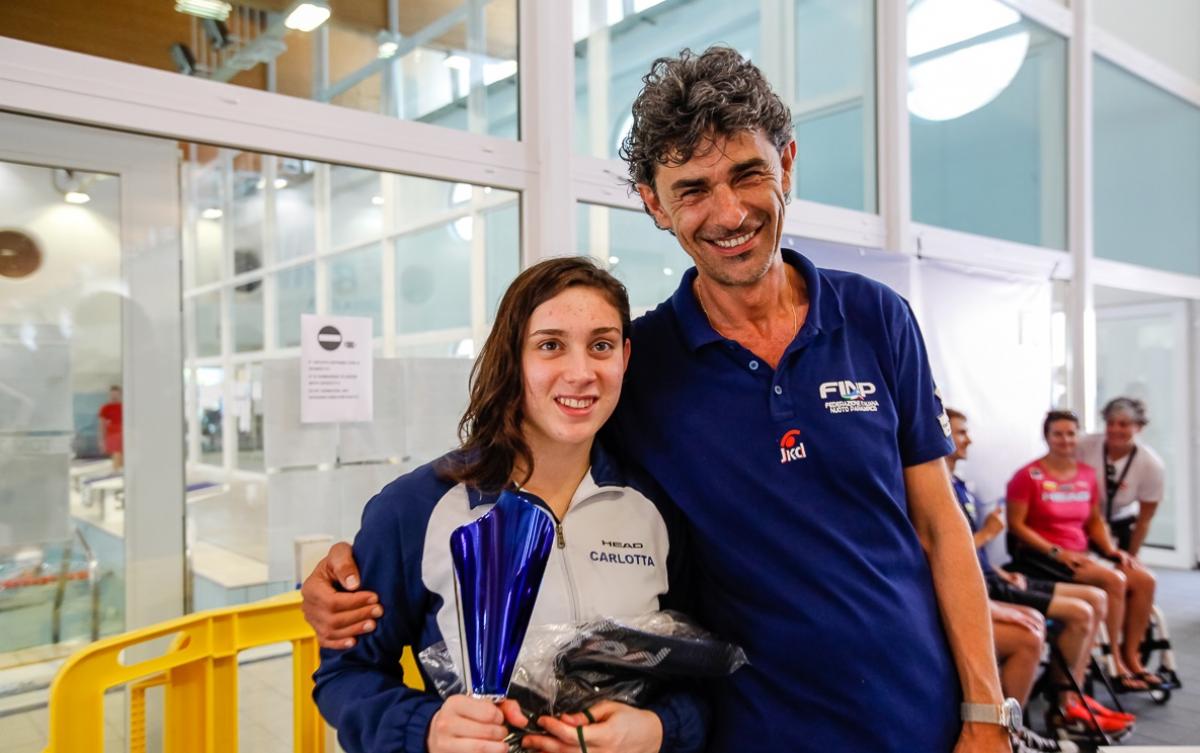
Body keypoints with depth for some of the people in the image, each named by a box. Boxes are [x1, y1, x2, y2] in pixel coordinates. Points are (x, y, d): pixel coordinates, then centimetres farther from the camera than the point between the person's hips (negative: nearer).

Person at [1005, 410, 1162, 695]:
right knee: (1113, 580, -24)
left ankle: (1130, 656, 4)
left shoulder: (1087, 474, 10)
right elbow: (1016, 524, -12)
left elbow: (1094, 521, 18)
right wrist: (1056, 552, -18)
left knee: (1144, 580, -7)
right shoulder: (1029, 476, -9)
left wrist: (1111, 551, 2)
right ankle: (1112, 661, -11)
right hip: (1040, 557, -7)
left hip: (1078, 556, 7)